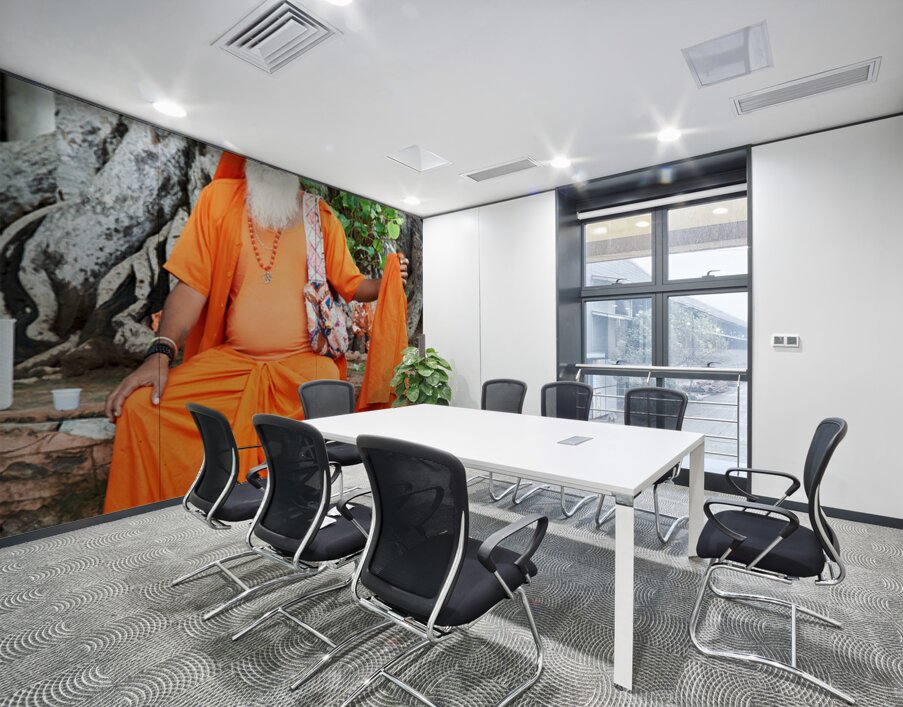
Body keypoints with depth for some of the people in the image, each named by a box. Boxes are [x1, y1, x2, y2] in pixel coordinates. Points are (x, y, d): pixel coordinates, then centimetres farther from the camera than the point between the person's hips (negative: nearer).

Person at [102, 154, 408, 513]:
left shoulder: (320, 215, 8)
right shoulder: (218, 198, 6)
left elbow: (350, 285, 10)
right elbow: (192, 286, 0)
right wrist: (160, 355, -11)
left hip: (304, 362, -1)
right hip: (228, 360, 2)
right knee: (140, 406, -15)